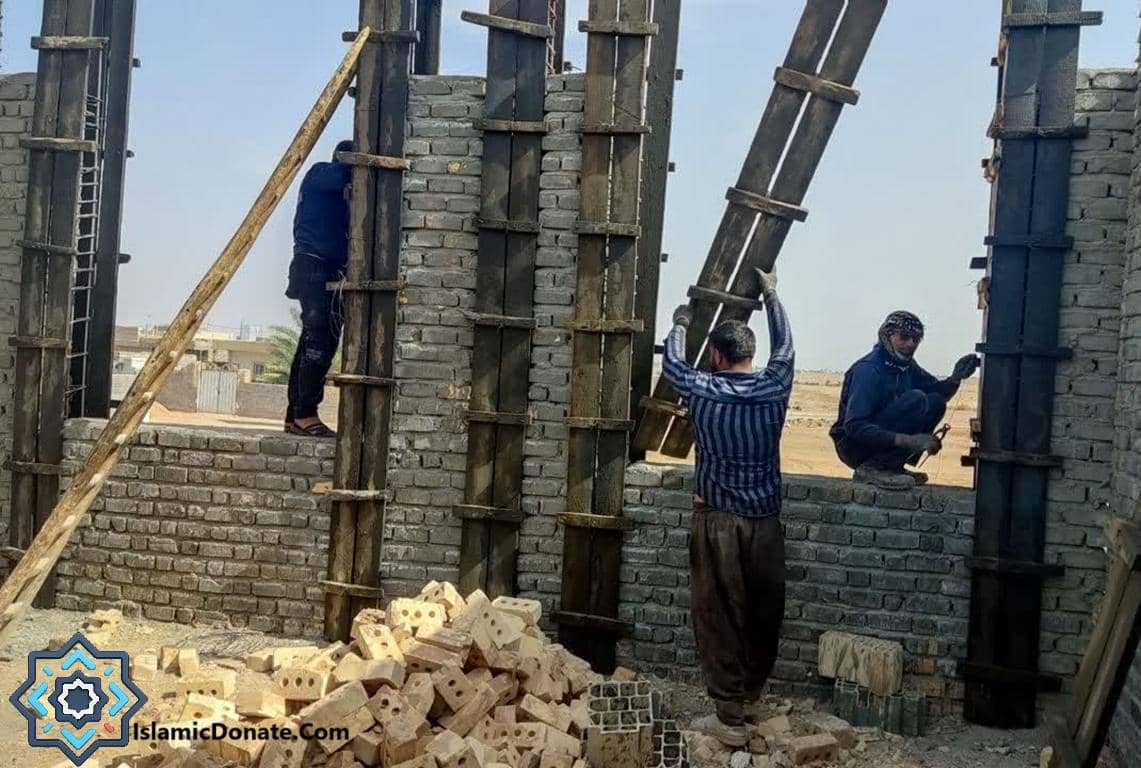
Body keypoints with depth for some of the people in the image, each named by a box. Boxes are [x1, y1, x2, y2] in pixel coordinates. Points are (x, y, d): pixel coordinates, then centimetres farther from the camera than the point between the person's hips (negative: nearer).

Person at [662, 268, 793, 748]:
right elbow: (784, 346, 18)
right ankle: (753, 699, 33)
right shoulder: (773, 387, -2)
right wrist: (771, 295, 32)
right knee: (764, 616, 16)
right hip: (766, 522, 3)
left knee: (720, 617, 3)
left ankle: (731, 719, 7)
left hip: (717, 521, -3)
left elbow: (672, 363, 14)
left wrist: (680, 324, 32)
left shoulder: (703, 390, -7)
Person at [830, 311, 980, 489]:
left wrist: (956, 377, -11)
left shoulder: (907, 365, 6)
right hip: (855, 446, -9)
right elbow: (854, 426, -28)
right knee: (915, 400, -23)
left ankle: (893, 466, 1)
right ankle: (873, 468, -20)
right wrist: (907, 440, -35)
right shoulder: (869, 369, -21)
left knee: (936, 402, -2)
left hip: (885, 439, 9)